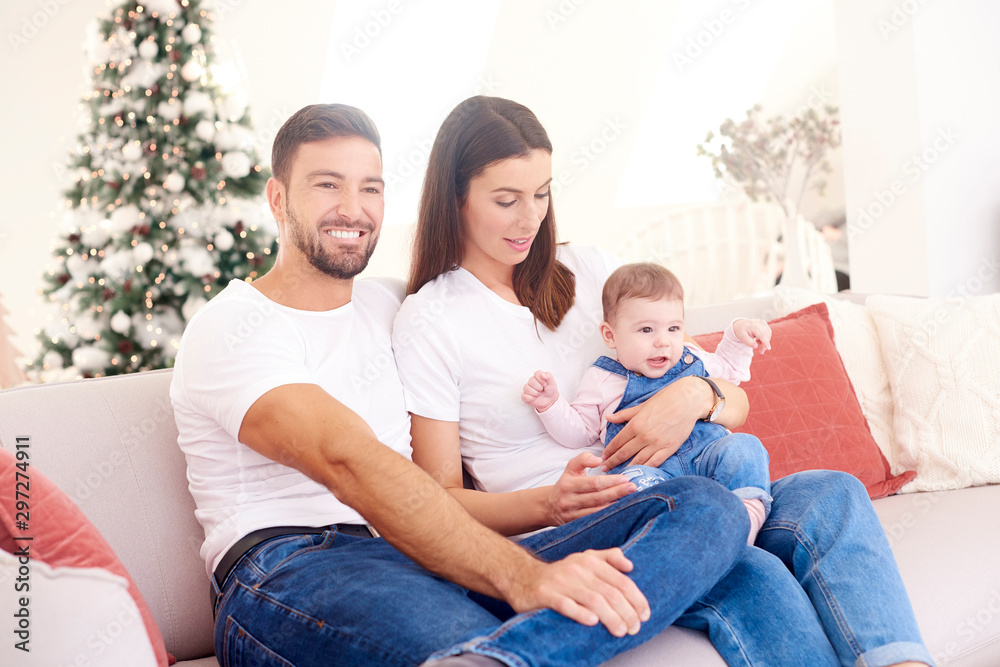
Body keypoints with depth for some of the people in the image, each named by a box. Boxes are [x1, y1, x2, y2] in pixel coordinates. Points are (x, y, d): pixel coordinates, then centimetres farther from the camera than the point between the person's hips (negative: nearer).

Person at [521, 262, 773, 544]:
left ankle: (749, 508, -42)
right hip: (646, 464, -3)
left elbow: (728, 370, 41)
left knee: (743, 446, -26)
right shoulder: (602, 380, 13)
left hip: (707, 451, 4)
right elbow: (578, 432, 16)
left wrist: (738, 334, 26)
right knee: (636, 480, -38)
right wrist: (550, 404, 1)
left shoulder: (691, 359, 23)